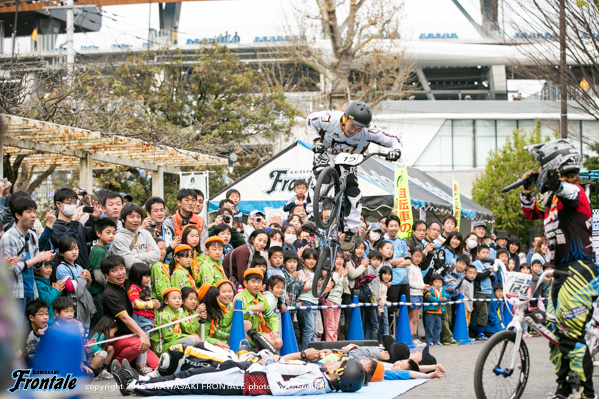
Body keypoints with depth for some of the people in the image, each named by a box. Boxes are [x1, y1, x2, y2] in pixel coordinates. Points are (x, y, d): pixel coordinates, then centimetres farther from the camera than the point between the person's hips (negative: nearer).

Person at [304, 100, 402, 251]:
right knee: (319, 176, -31)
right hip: (326, 153, -1)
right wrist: (316, 140, -22)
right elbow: (310, 119, -11)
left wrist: (396, 150, -46)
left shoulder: (367, 131, -31)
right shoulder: (330, 119, -32)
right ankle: (312, 216, -25)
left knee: (354, 195, -11)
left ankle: (351, 233, 2)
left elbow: (392, 139, -24)